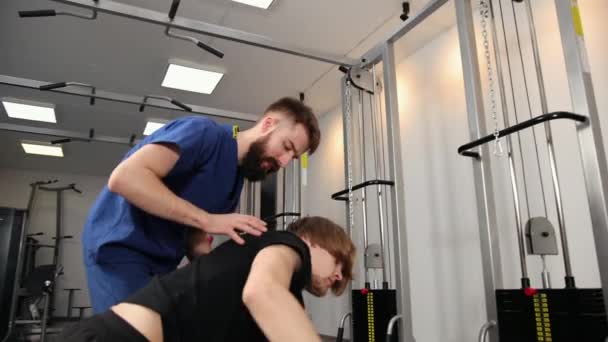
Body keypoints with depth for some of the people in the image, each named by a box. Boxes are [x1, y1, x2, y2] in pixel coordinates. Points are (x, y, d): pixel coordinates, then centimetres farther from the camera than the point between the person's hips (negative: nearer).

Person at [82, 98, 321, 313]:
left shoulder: (236, 179, 8)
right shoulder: (206, 133, -17)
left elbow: (195, 239, 7)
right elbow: (125, 177, -29)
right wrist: (208, 219, -30)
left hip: (161, 260, 8)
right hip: (119, 244, -8)